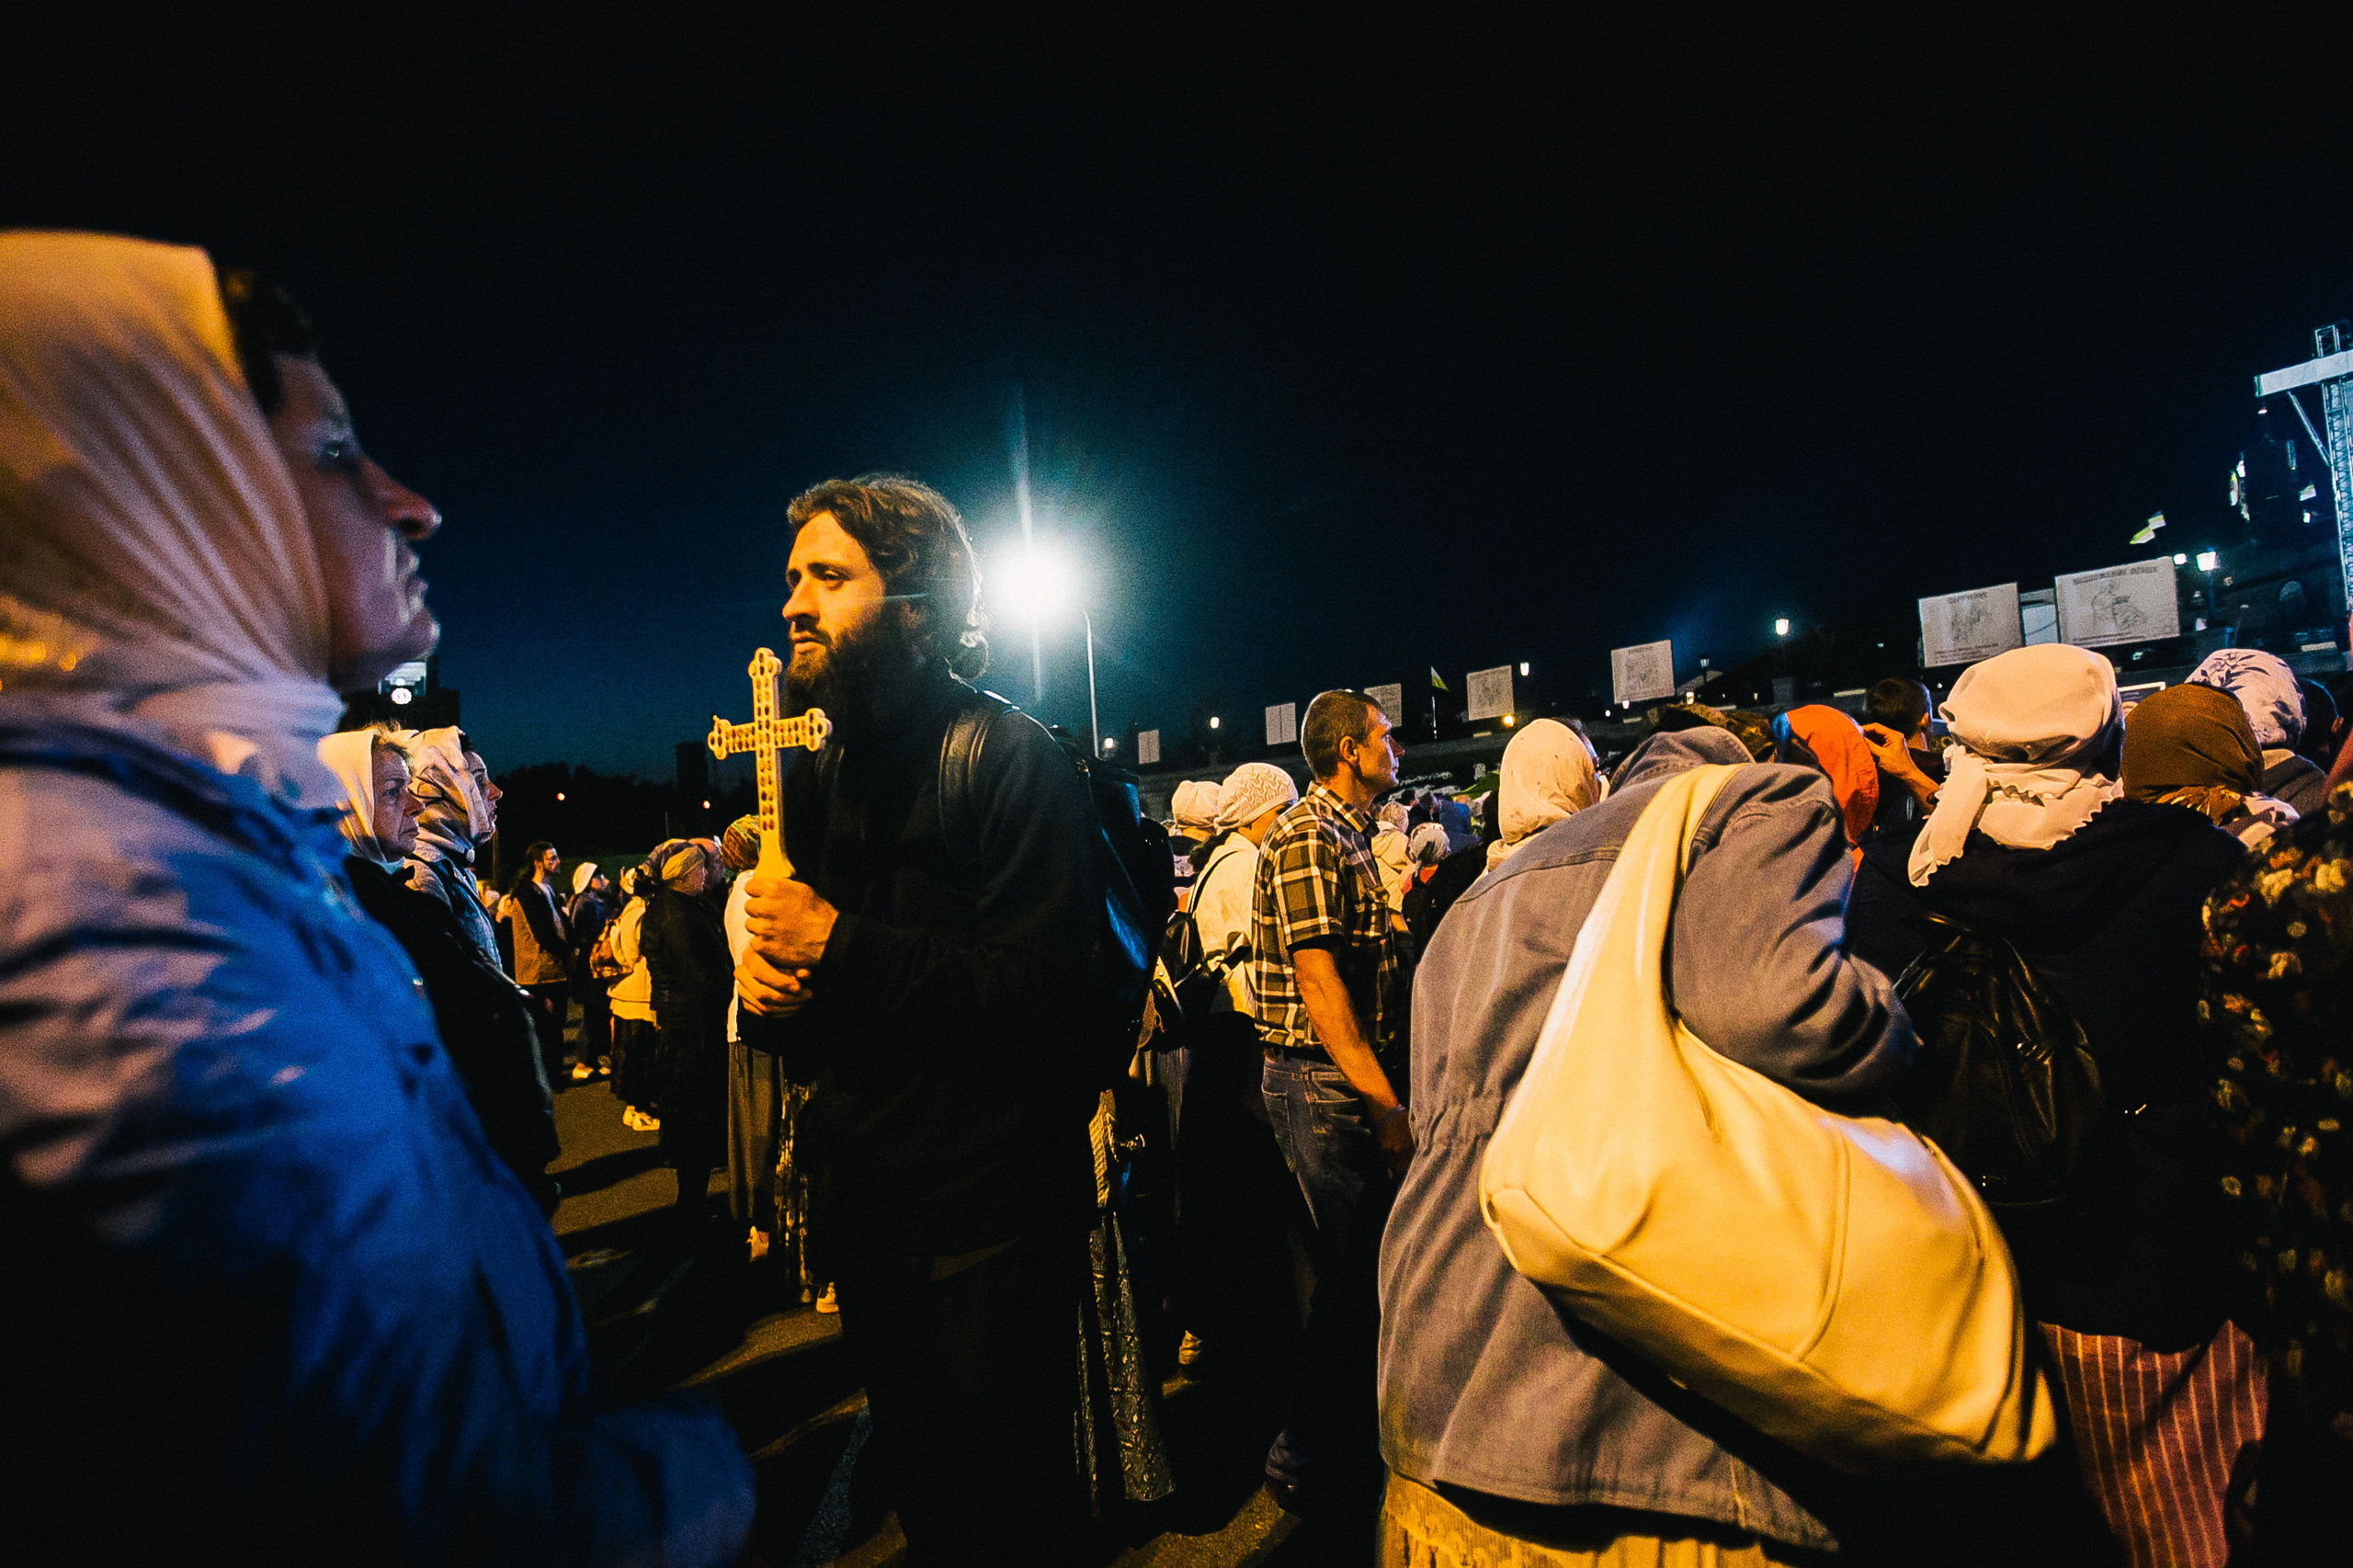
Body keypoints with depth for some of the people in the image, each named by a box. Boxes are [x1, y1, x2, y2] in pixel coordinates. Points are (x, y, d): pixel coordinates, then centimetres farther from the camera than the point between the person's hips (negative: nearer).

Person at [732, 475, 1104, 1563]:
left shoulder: (1009, 757, -14)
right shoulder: (818, 779, 9)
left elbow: (1040, 993, -22)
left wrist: (840, 944, -23)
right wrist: (762, 991, -7)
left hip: (988, 1208, -7)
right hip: (860, 1196, 7)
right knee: (915, 1470, 24)